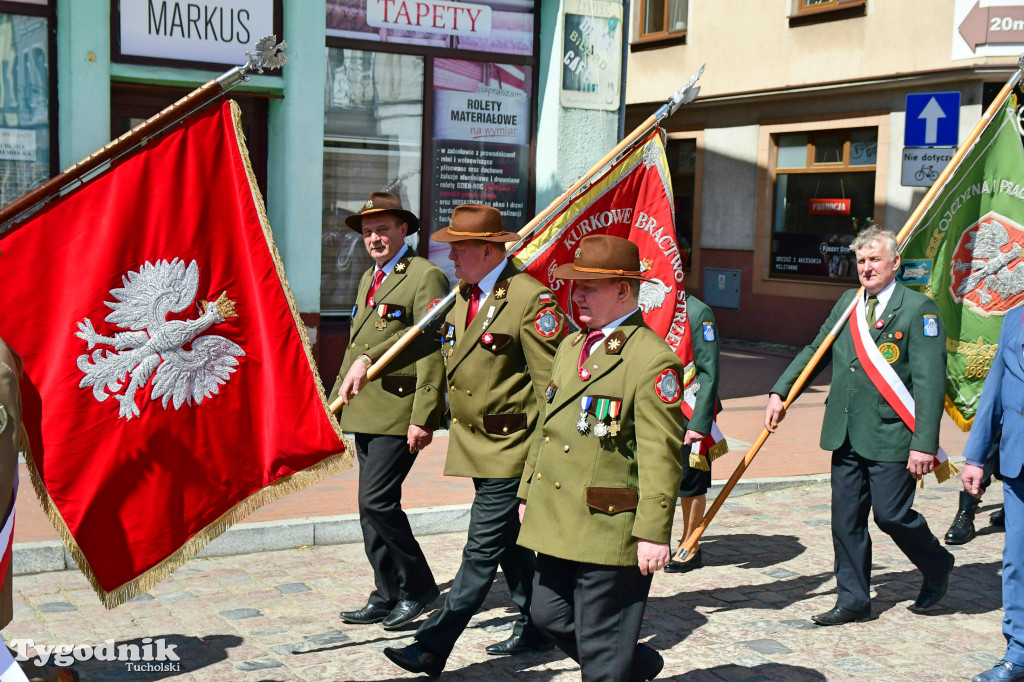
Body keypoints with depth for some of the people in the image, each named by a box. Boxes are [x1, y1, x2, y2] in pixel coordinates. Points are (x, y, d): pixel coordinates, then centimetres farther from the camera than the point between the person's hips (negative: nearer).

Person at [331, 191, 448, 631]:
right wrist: (335, 397, 20)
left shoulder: (425, 277, -9)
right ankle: (387, 595, 20)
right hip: (365, 411, 9)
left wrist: (423, 418, -20)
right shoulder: (368, 279, 19)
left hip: (398, 411, -9)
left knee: (377, 501, -12)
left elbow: (432, 351, -15)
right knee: (372, 505, 10)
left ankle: (417, 588, 5)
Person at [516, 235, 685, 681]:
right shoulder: (569, 347, 12)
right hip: (556, 525, 9)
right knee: (549, 617, 18)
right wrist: (528, 492, 21)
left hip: (609, 532, -9)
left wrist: (653, 533, -21)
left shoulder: (653, 360, -15)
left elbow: (660, 456, -18)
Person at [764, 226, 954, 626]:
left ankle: (937, 567, 28)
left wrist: (925, 443, -19)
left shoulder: (919, 309, -9)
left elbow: (930, 380, -13)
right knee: (846, 518, 9)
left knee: (891, 514, -2)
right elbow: (815, 350, 20)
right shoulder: (847, 304, 10)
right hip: (846, 432, 6)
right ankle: (853, 600, 21)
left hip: (890, 434, -6)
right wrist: (780, 392, 9)